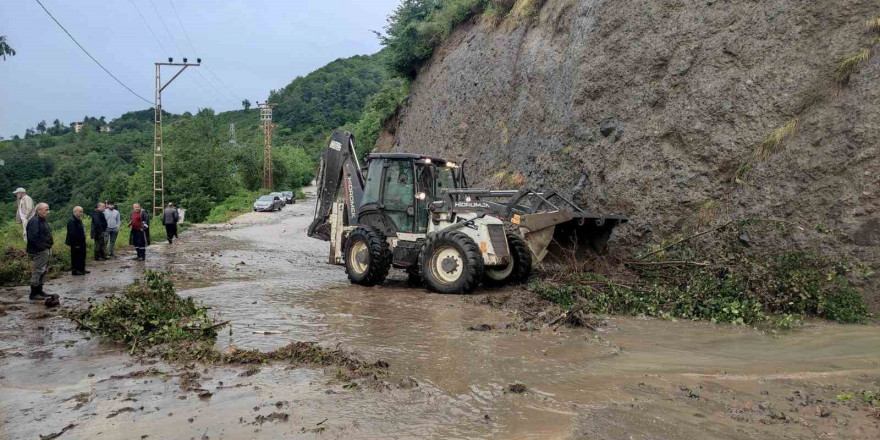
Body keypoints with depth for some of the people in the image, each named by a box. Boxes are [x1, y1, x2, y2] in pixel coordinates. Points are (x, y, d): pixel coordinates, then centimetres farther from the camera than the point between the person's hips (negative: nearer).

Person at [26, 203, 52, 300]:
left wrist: (49, 247, 13)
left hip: (47, 250, 10)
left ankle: (39, 291, 26)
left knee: (43, 271, 16)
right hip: (40, 251, -10)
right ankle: (34, 294, 0)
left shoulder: (44, 220, 16)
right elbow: (33, 237, -24)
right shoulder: (34, 221, -16)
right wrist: (41, 247, -20)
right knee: (38, 271, -6)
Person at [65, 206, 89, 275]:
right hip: (76, 243, -10)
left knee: (82, 256, 16)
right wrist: (76, 243, -22)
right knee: (76, 256, -1)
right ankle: (75, 270, 7)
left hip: (80, 242, 10)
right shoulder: (71, 220, -18)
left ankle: (81, 269, 25)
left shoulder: (78, 219, 13)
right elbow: (72, 233, -22)